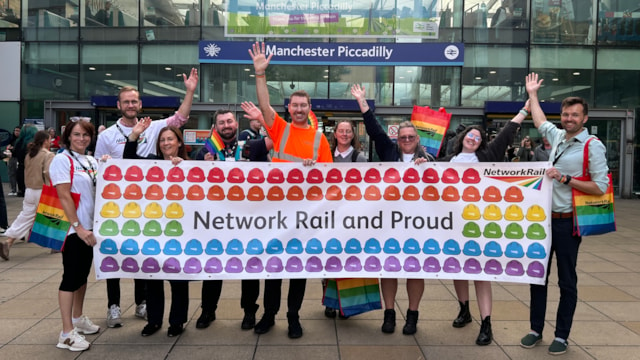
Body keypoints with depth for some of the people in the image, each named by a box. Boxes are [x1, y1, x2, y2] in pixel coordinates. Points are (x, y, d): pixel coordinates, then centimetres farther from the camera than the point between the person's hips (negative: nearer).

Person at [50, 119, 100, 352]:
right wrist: (77, 227, -21)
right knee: (71, 277, -4)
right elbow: (64, 196, -17)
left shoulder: (92, 162, 11)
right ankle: (67, 333, 2)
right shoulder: (62, 160, -10)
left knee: (83, 273, 16)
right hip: (72, 227, -7)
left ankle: (78, 319, 31)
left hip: (90, 226, 7)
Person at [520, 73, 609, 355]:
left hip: (567, 223, -6)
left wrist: (565, 179, -17)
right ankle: (536, 330, 25)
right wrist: (532, 93, 36)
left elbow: (600, 187, -13)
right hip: (544, 218, 6)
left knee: (567, 281, 6)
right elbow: (540, 121, 30)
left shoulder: (593, 147, -9)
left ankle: (561, 336, 19)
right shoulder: (557, 137, 8)